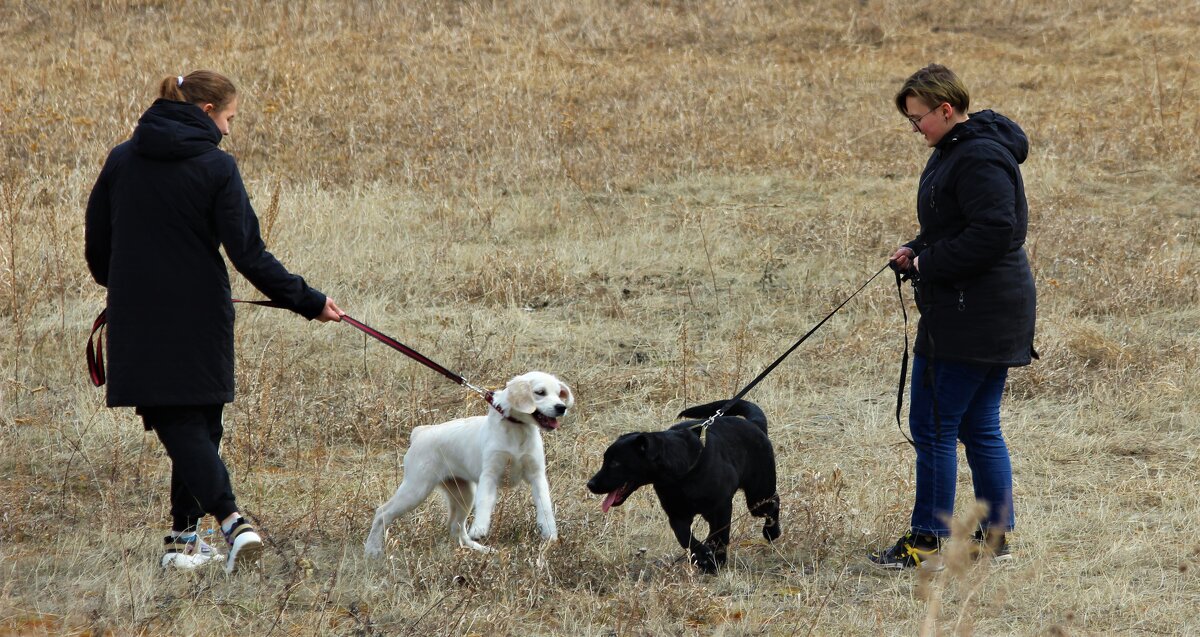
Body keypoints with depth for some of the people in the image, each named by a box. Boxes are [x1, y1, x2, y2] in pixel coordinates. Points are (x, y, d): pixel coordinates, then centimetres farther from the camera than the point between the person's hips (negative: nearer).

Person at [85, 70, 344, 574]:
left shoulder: (121, 160, 4)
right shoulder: (216, 168, -8)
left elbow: (96, 245, 10)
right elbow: (248, 253, -12)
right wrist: (308, 302, -6)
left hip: (137, 320, 2)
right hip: (199, 319, -2)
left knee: (178, 425, 0)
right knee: (199, 422, 13)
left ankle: (231, 520, -19)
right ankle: (184, 536, 13)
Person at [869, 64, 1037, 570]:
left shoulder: (979, 158, -18)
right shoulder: (955, 150, 15)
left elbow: (993, 233, -25)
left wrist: (930, 263, -17)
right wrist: (917, 251, 7)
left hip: (971, 316, -11)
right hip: (992, 317, 11)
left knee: (933, 426, -5)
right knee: (979, 429, 14)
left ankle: (928, 541, 1)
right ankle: (995, 537, 19)